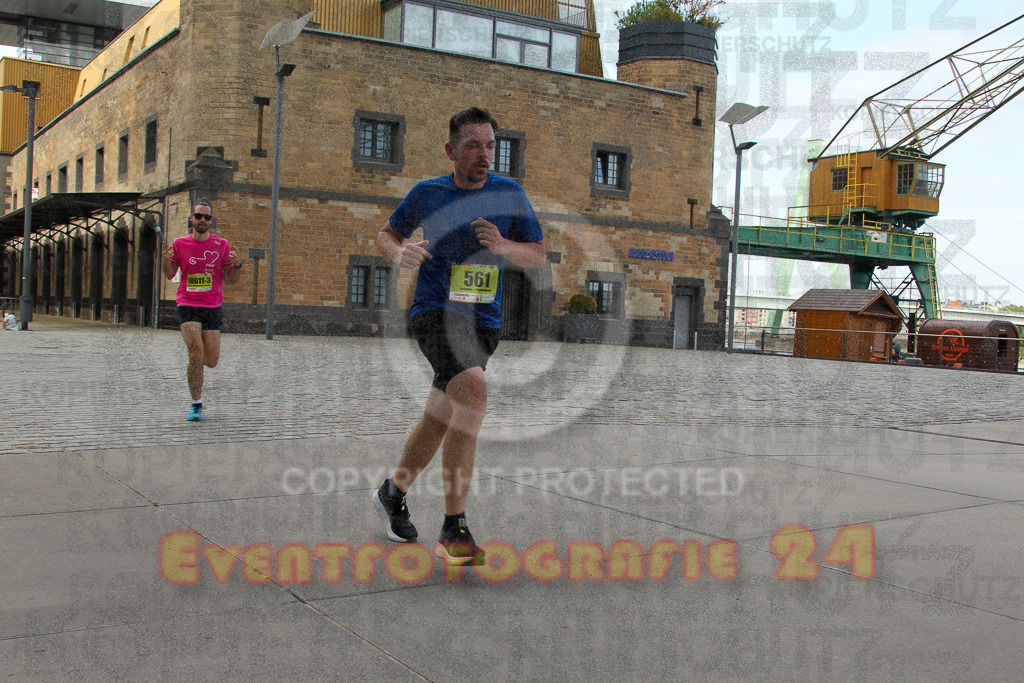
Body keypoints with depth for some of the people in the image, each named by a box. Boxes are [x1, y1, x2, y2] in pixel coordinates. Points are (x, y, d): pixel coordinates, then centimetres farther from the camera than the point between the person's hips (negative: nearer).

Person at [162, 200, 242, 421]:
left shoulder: (221, 245, 3)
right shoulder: (180, 244, 3)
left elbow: (232, 278, 7)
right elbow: (170, 274, 13)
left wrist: (237, 265, -14)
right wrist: (166, 261, -8)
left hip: (213, 306, 1)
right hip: (188, 305, -1)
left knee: (212, 360, 3)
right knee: (196, 353, -17)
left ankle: (195, 365, 42)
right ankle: (196, 405, -4)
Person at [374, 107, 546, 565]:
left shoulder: (509, 194, 5)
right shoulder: (427, 193, 1)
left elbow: (539, 257, 6)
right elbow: (386, 234, 15)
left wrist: (502, 245, -14)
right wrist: (399, 253, -9)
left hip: (485, 322, 4)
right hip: (436, 313, -4)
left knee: (439, 420, 12)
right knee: (473, 394, -29)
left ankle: (393, 493, 40)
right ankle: (453, 530, -24)